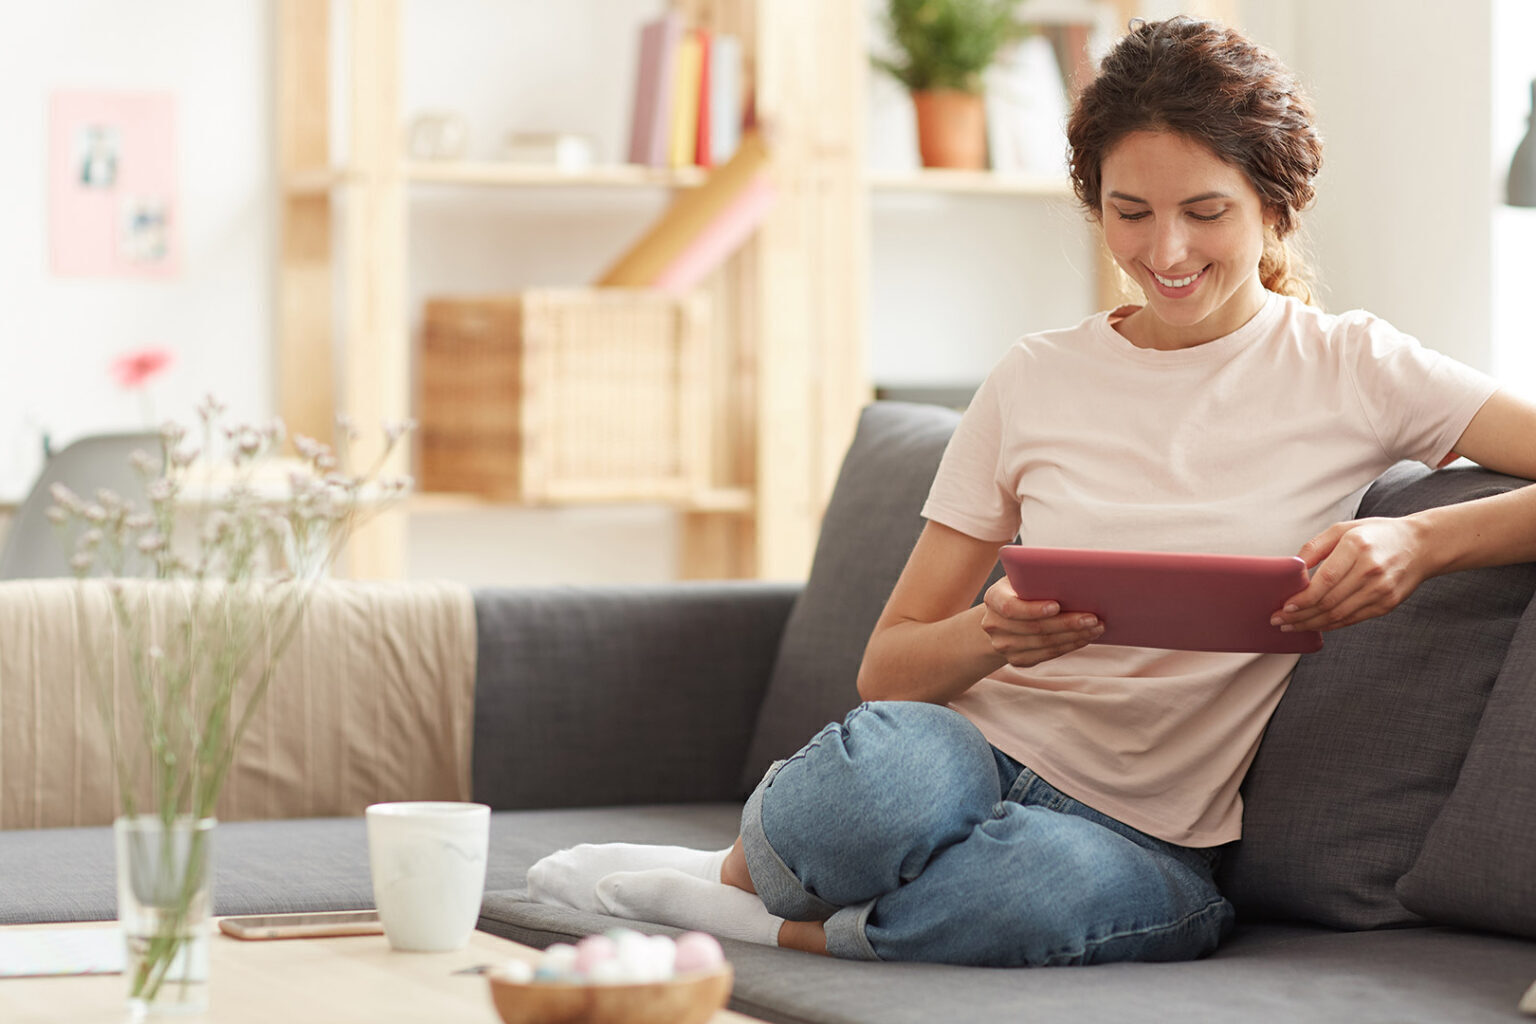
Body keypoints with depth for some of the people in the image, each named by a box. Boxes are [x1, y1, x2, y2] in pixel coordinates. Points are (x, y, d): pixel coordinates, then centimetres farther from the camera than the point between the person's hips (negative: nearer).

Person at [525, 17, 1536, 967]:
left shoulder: (1352, 372, 3)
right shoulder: (1038, 381, 9)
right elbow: (887, 667, 7)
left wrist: (1420, 540, -22)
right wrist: (993, 634, -16)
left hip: (1146, 832, -1)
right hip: (978, 752, 1)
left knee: (1065, 886, -41)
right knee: (887, 758, -39)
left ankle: (767, 917, -15)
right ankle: (749, 863, -6)